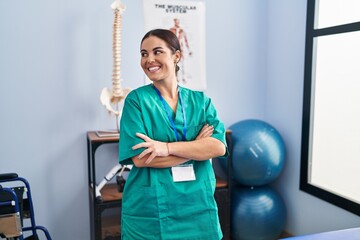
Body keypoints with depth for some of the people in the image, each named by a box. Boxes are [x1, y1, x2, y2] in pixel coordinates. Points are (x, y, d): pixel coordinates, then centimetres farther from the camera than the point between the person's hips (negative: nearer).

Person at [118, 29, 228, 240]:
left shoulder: (200, 101, 3)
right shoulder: (137, 99, -5)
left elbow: (218, 147, -10)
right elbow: (140, 158, -14)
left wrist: (167, 147, -21)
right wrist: (197, 146, -12)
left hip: (197, 208, 3)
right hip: (149, 212, -2)